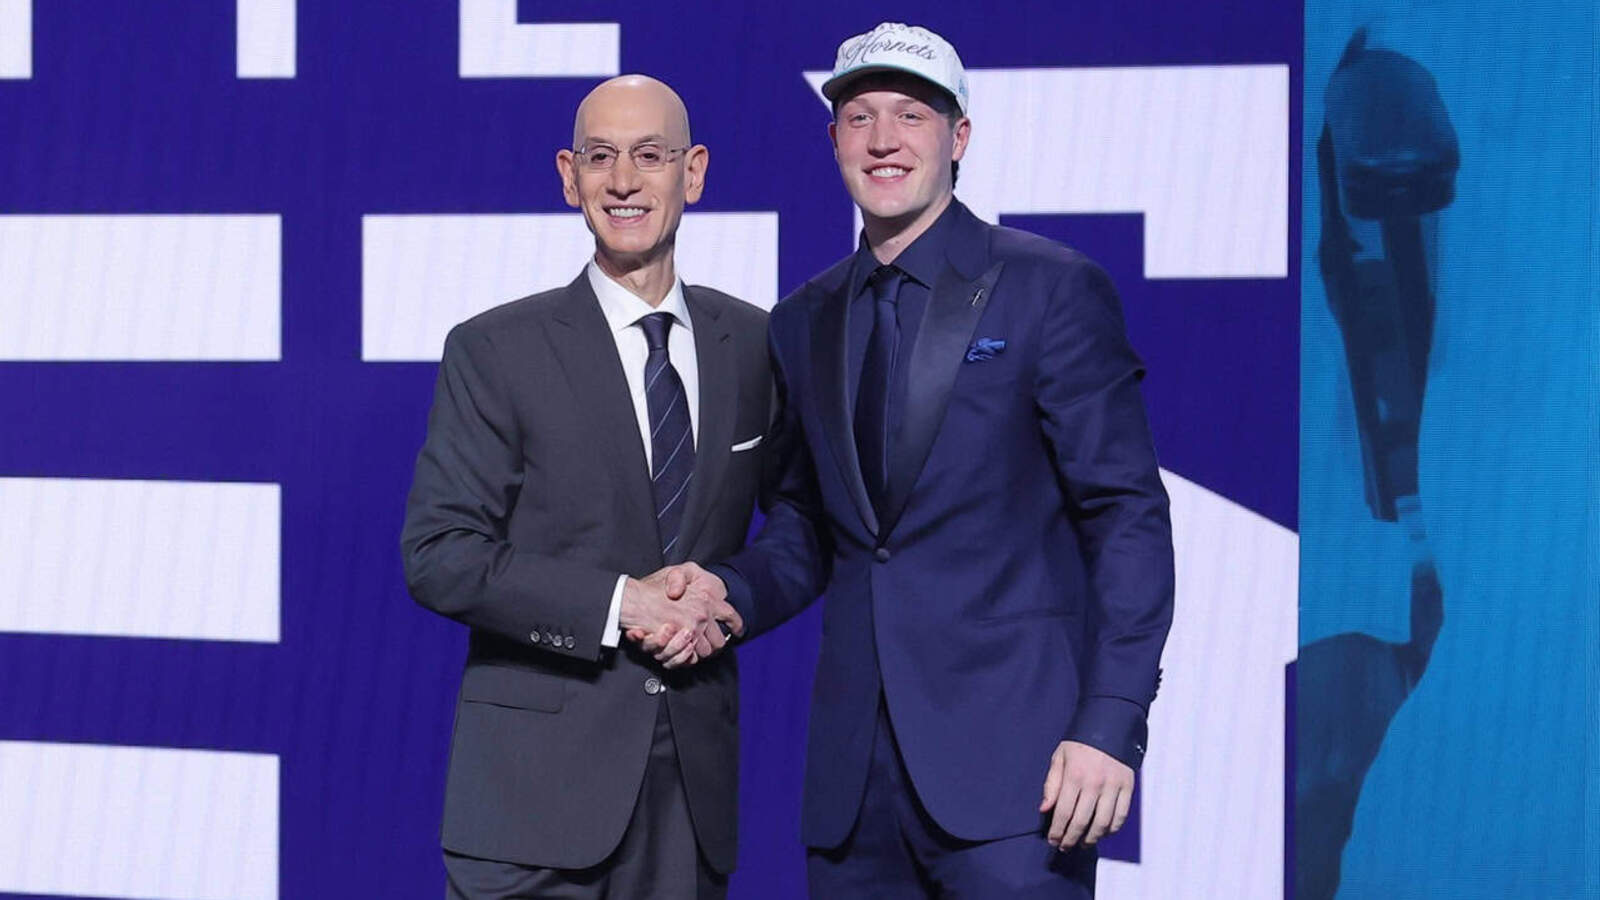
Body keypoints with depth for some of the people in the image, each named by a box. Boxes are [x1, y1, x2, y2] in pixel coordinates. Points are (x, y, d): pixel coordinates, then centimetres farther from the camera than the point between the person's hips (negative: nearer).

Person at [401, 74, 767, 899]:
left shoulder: (754, 344, 8)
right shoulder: (495, 351, -2)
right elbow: (438, 556, -8)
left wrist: (726, 596, -5)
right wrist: (618, 603, -16)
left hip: (696, 771, 3)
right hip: (538, 779, -3)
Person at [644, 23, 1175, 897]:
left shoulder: (1053, 290, -2)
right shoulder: (803, 323, 14)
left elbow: (1128, 518, -6)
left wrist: (1111, 725, -14)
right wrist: (730, 592, -2)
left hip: (1011, 755, -5)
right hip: (856, 770, 5)